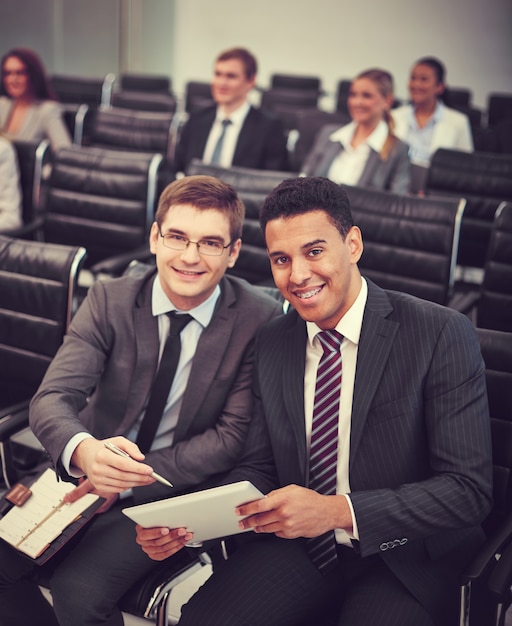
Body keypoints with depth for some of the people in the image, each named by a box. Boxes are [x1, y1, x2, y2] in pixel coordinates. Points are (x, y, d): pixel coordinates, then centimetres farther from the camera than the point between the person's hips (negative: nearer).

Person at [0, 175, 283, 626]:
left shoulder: (260, 320, -12)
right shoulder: (108, 301, -6)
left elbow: (233, 436, -11)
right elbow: (51, 399, -14)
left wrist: (128, 481, -21)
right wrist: (83, 451, -39)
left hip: (175, 488, -3)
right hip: (85, 472, 3)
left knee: (79, 588, -23)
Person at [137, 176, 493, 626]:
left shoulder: (443, 335, -12)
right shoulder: (271, 344, 5)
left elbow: (469, 488, -15)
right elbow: (258, 469, 9)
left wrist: (338, 511, -26)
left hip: (405, 559, -2)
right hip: (295, 546, 3)